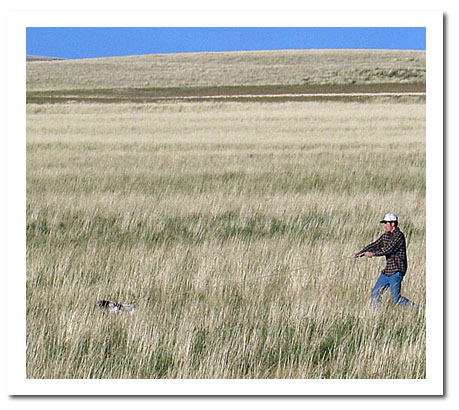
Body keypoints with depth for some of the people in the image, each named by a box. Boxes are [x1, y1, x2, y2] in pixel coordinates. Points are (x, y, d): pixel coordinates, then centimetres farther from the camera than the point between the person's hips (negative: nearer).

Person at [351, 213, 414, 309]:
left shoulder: (399, 236, -14)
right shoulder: (385, 236, 13)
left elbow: (388, 249, -21)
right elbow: (374, 245, 14)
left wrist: (373, 254, -15)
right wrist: (359, 254, 6)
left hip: (396, 271, -9)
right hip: (387, 271, 9)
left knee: (395, 297, -10)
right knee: (375, 292, 5)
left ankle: (414, 307, 5)